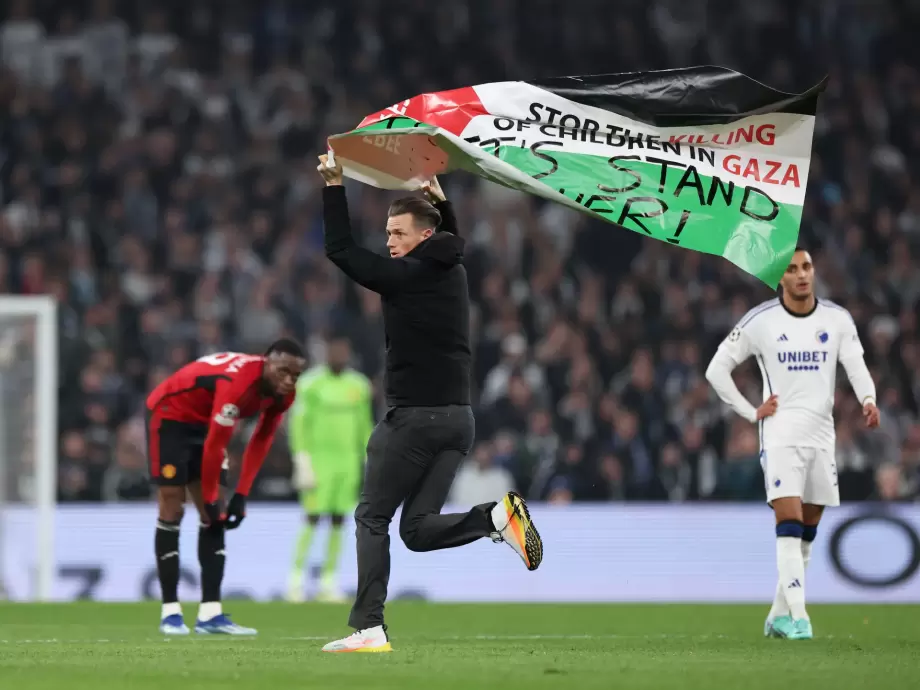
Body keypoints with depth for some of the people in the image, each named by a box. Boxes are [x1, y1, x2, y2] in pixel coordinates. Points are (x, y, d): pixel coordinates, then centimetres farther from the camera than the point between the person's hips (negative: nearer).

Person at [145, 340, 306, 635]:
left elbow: (260, 442, -1)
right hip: (169, 414, -8)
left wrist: (241, 496, -5)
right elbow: (215, 445, -32)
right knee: (172, 509, -9)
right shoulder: (238, 382, -37)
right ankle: (170, 612, -6)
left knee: (212, 516, -1)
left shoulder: (282, 394, -12)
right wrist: (210, 501, -23)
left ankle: (210, 613, -4)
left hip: (203, 421, 8)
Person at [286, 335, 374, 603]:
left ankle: (329, 581, 7)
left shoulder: (359, 385, 10)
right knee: (312, 518, -8)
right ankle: (296, 577, 0)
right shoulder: (311, 383, -6)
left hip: (347, 460, 5)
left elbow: (364, 427, 17)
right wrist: (302, 462, -13)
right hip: (318, 457, -5)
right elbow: (298, 423, -7)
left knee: (338, 521, 3)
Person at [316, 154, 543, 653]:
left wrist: (334, 186, 2)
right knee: (418, 529, 8)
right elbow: (450, 243, 38)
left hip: (413, 416, -7)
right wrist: (440, 201, 38)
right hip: (457, 418, 7)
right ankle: (495, 516, -15)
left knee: (372, 517, 3)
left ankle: (369, 628, -4)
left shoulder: (404, 276, -10)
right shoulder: (453, 272, 12)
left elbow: (340, 249, -3)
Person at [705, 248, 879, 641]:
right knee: (789, 523, -16)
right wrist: (750, 413, -2)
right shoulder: (760, 322, -2)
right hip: (780, 435, -4)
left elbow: (856, 365, -6)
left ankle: (779, 615, 22)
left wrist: (868, 399, -27)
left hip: (822, 436, 4)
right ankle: (797, 617, -22)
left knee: (807, 531, 10)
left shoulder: (837, 320, 5)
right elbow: (717, 369, 5)